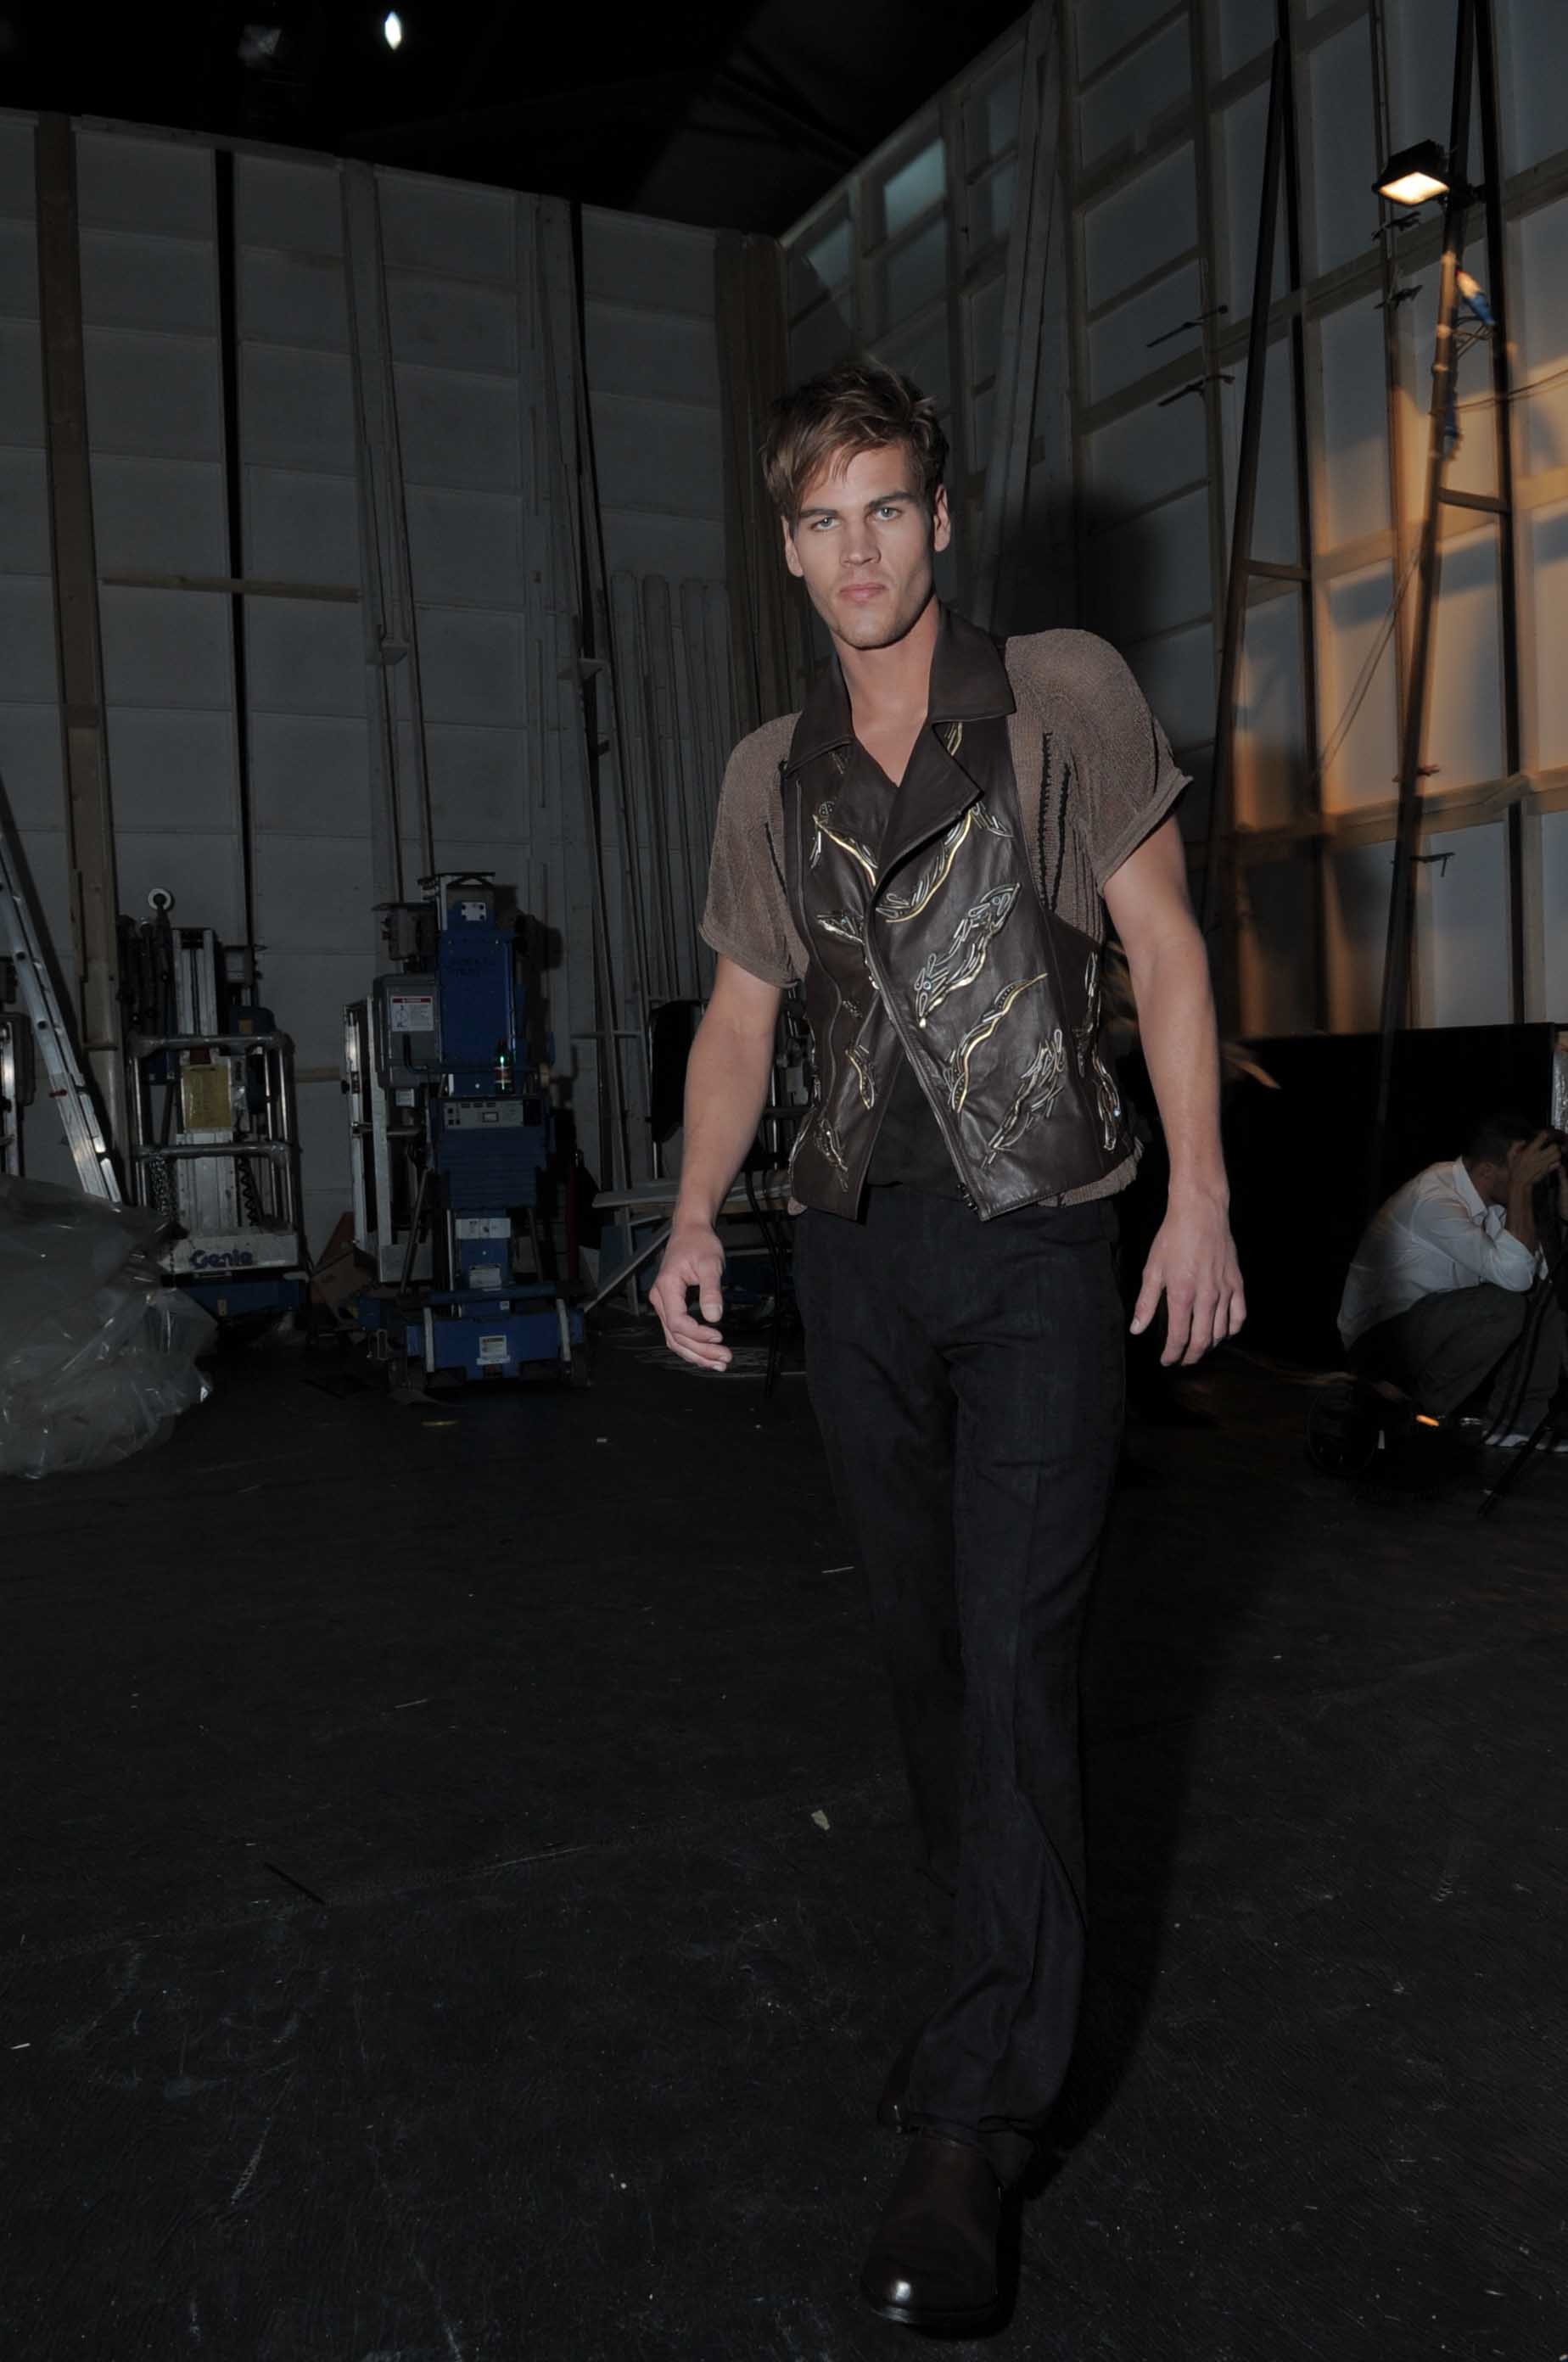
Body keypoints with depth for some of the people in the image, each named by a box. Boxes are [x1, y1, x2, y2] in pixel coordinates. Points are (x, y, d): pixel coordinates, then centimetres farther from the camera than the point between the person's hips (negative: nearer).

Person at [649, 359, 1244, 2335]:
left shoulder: (1065, 697, 1)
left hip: (1036, 1235, -4)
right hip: (856, 1245, 4)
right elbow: (742, 1012, 13)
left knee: (1014, 1656, -7)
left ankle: (972, 2122, 3)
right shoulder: (771, 775, 12)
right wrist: (695, 1217, -2)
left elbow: (1165, 944, -1)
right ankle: (997, 1955, 33)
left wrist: (1199, 1198, -10)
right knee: (921, 1635, 12)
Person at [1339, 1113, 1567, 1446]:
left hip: (1436, 1325, 9)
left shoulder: (1488, 1194, 1)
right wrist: (1521, 1186, -30)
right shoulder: (1434, 1198, -27)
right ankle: (1413, 1414, -12)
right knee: (1503, 1305, -28)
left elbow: (1538, 1270, -3)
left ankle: (1516, 1420, 2)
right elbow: (1512, 1274, -34)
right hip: (1380, 1337, -9)